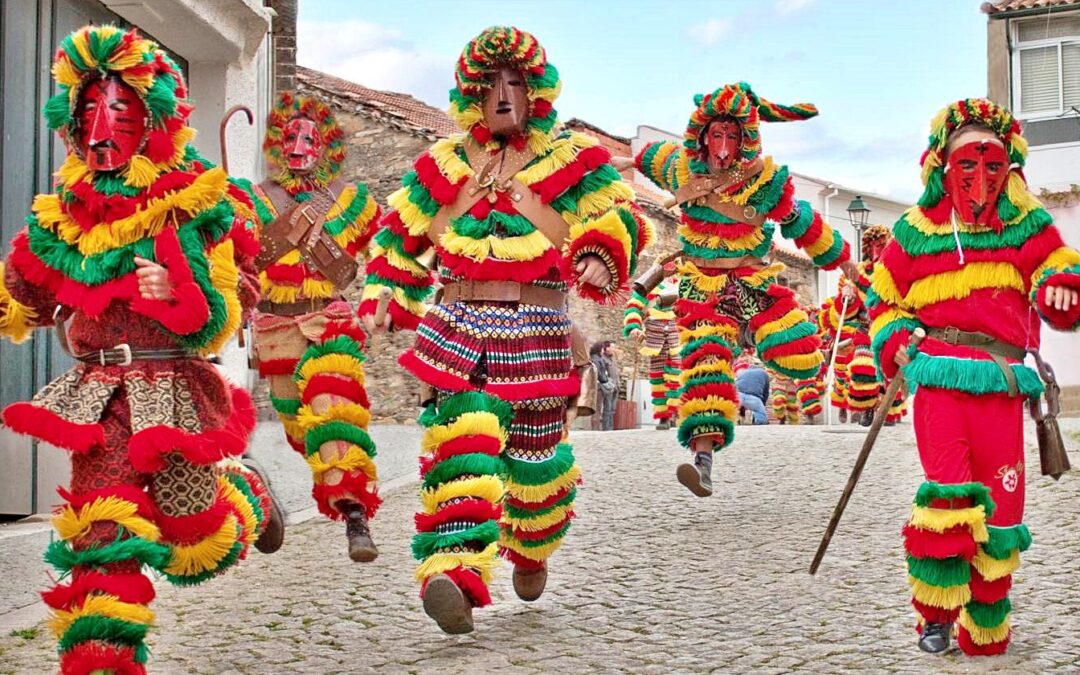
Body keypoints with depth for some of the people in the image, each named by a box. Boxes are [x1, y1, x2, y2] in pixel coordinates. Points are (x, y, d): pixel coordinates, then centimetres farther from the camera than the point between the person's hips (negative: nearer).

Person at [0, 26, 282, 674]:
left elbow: (235, 304, -4)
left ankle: (244, 494, 40)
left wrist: (180, 295, -21)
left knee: (194, 545, 8)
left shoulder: (199, 203, -3)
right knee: (99, 532, -8)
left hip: (173, 386, -3)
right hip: (98, 395, 3)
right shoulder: (63, 214, 11)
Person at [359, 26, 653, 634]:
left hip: (538, 336, 0)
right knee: (460, 449, -19)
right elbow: (399, 235, 22)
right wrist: (383, 296, 12)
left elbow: (623, 215, -3)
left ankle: (530, 555, 39)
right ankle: (456, 577, -29)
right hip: (459, 330, 1)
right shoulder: (445, 163, 14)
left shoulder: (572, 158, 7)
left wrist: (601, 255, -23)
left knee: (536, 459, 11)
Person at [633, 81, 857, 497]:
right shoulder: (681, 168, -4)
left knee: (801, 358, -11)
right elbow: (650, 156, 21)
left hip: (753, 280, 0)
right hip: (702, 285, 0)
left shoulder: (767, 180, -9)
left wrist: (839, 259, 9)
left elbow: (803, 224, 4)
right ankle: (703, 455, -28)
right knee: (705, 360, -21)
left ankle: (750, 332, 25)